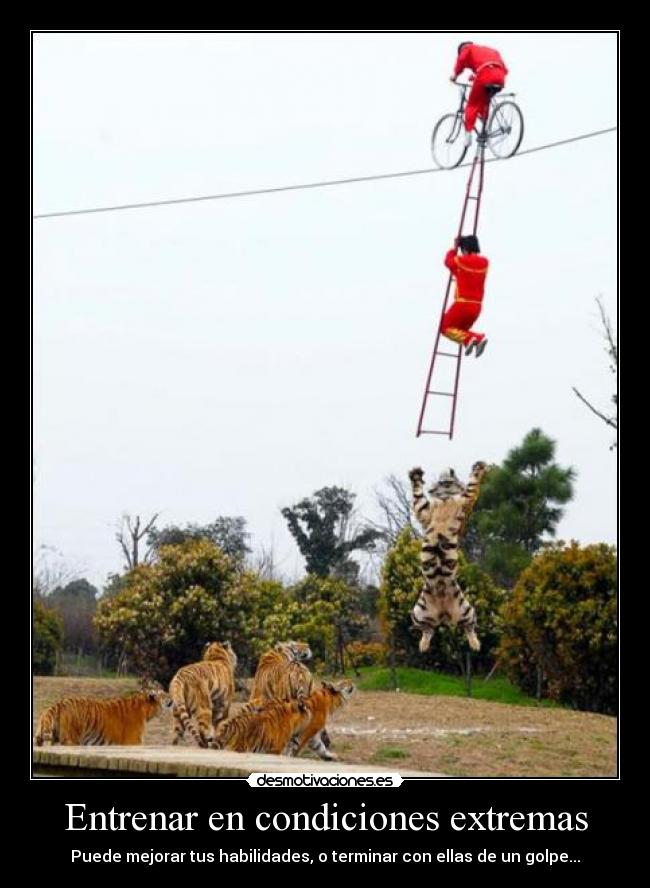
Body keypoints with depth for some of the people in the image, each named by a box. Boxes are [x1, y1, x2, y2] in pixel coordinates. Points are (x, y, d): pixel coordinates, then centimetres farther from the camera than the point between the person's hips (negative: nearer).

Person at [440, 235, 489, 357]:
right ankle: (479, 338, -7)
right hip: (476, 306, 6)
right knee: (460, 329, 23)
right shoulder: (484, 262, 4)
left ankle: (468, 339, -18)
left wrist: (454, 248, 27)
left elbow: (448, 261, 13)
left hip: (462, 304, -6)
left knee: (445, 328, 8)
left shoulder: (460, 261, -9)